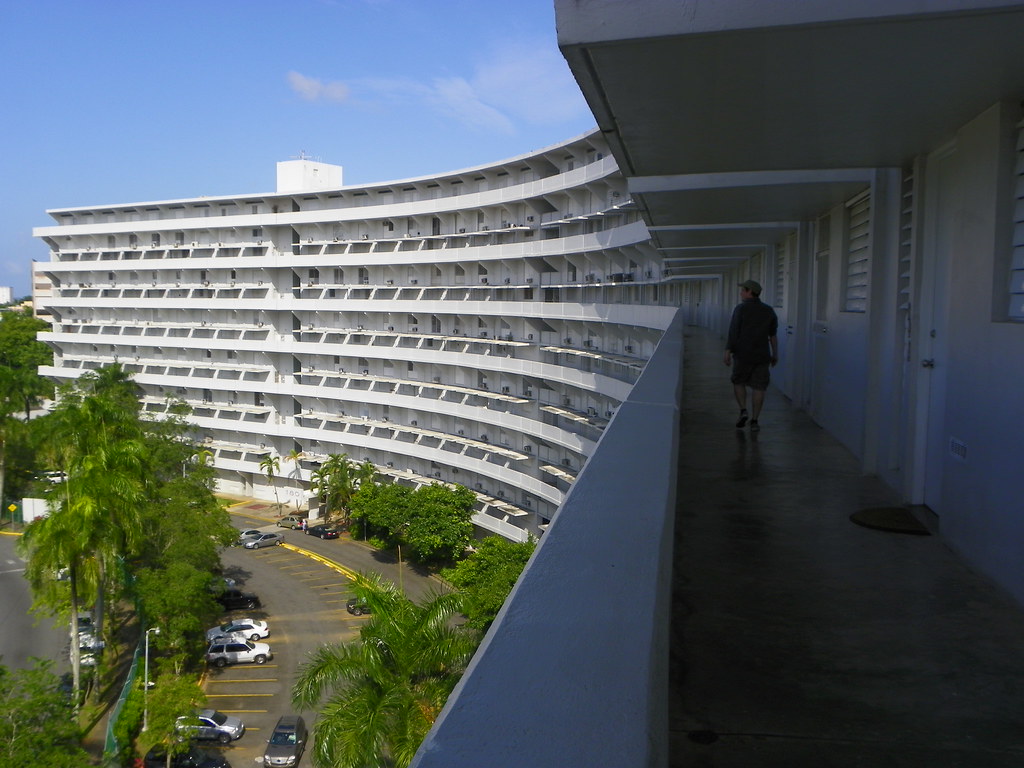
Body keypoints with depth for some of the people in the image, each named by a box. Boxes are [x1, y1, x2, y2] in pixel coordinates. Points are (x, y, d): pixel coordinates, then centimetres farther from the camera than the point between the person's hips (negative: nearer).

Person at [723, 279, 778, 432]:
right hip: (762, 356, 3)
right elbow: (773, 336, 9)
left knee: (738, 382, 16)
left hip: (743, 354, -3)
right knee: (758, 387, 5)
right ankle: (754, 421, 5)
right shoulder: (769, 311, 6)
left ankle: (743, 411, 1)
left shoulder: (741, 308, -7)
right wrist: (775, 354, 16)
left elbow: (733, 331, -11)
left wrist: (728, 351, -8)